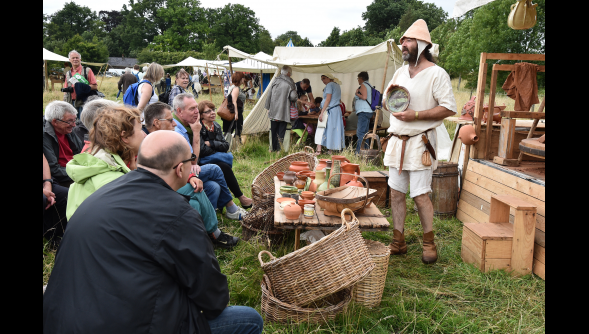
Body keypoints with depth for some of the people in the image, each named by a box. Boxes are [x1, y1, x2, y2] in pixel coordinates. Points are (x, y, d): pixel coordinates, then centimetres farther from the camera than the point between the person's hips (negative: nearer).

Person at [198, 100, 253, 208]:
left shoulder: (216, 126, 9)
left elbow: (226, 146, 2)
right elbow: (202, 151, -22)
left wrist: (211, 143, -12)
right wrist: (217, 146, -8)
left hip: (215, 160, 7)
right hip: (202, 163, -7)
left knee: (224, 167, -26)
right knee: (224, 166, -28)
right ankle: (240, 197, -16)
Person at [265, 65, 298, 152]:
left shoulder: (275, 81, 3)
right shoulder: (290, 83, -7)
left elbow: (268, 95, 5)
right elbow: (293, 97, -13)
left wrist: (268, 107, 13)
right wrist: (292, 101, 11)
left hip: (273, 111, 3)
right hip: (284, 112, -3)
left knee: (274, 131, 12)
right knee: (281, 131, 1)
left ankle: (274, 149, 19)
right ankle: (279, 149, -5)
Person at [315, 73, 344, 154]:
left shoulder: (330, 85, -5)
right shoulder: (337, 86, 20)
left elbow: (328, 99, -14)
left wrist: (322, 112, -17)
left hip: (329, 111, -9)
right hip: (338, 110, 9)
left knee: (321, 130, -8)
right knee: (335, 130, 5)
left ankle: (318, 150, -14)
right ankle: (330, 151, 4)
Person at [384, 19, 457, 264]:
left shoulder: (436, 74, -7)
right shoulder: (400, 72, 15)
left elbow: (449, 108, -12)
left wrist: (415, 115, -19)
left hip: (420, 141, -6)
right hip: (396, 141, 7)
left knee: (420, 195, -4)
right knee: (396, 193, 7)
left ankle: (429, 244, 14)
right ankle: (398, 242, 17)